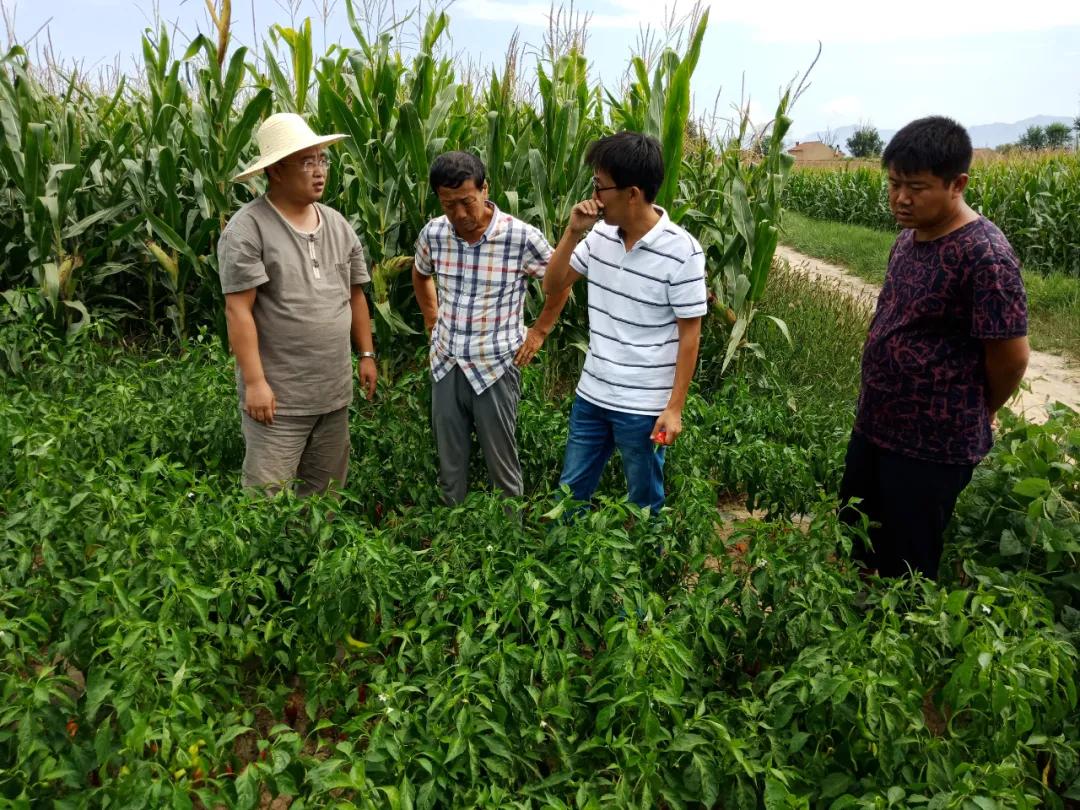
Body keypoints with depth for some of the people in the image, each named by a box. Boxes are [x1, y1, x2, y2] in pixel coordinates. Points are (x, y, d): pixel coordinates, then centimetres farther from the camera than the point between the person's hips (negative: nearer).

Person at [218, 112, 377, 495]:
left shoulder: (338, 224, 10)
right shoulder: (247, 228, -11)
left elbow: (355, 294, 17)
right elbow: (238, 311, -14)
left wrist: (366, 354, 14)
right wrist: (255, 382, -18)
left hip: (334, 391, 6)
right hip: (278, 394, -6)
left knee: (325, 495, 17)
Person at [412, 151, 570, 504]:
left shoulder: (521, 237, -16)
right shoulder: (433, 233, -3)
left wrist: (539, 331, 0)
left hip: (495, 367, -4)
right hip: (446, 365, 4)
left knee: (502, 465, 9)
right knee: (450, 466, 16)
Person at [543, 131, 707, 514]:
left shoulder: (681, 252, -17)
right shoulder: (600, 235, -1)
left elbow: (690, 333, -12)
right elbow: (553, 287, 7)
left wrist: (674, 407, -13)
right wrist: (572, 232, -8)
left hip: (644, 407, -5)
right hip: (591, 395, 6)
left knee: (643, 506, 15)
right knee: (569, 493, 19)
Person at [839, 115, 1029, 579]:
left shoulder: (984, 256, -22)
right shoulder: (908, 237, 4)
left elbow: (1011, 357, -17)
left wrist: (975, 417, 1)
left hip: (932, 446, -8)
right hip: (874, 425, 8)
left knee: (905, 571, 9)